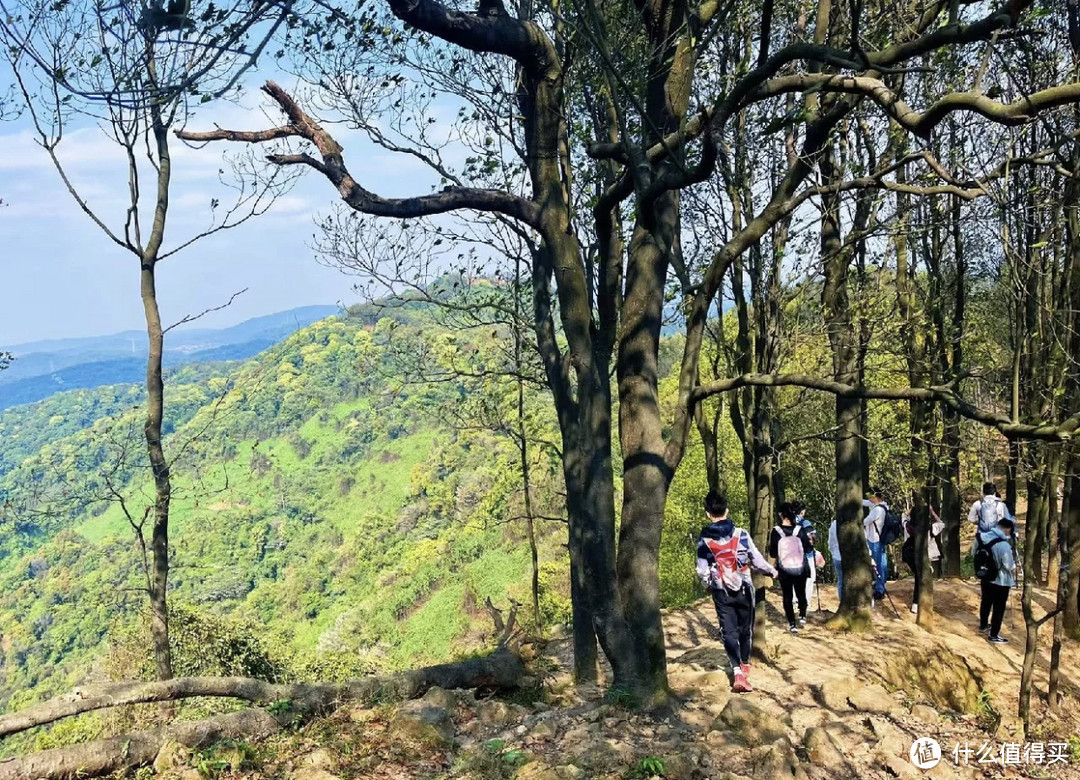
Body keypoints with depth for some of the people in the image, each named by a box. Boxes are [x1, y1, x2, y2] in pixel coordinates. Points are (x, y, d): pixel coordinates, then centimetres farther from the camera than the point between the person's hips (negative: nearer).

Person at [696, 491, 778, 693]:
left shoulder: (704, 539, -8)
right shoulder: (741, 534, -10)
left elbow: (702, 571, -4)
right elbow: (757, 560, -6)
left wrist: (708, 585, 17)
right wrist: (771, 571, 14)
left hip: (721, 592, 0)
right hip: (744, 589, 0)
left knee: (729, 631, 3)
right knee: (745, 628, 18)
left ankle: (737, 672, -11)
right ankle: (745, 665, 36)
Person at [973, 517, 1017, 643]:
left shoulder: (981, 537, -10)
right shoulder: (1004, 545, -32)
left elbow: (974, 554, 6)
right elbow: (1010, 567, -22)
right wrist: (1014, 569, 0)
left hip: (985, 578, 7)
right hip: (1001, 581, -7)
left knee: (985, 602, 26)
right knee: (999, 608, 10)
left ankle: (983, 625, 45)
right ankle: (993, 635, 20)